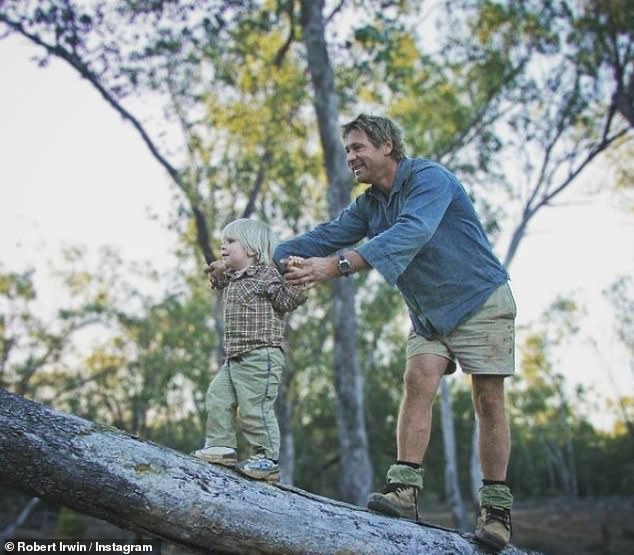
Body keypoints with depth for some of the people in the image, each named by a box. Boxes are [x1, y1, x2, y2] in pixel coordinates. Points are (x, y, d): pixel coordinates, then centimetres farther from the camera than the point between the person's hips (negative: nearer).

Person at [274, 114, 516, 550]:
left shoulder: (430, 179, -21)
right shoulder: (369, 205, 5)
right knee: (419, 381, -13)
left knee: (488, 400, -6)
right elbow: (326, 236, -3)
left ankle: (496, 509, -1)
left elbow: (410, 234, -38)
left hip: (481, 300, -6)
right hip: (430, 312, 6)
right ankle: (406, 488, -18)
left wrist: (338, 265, -49)